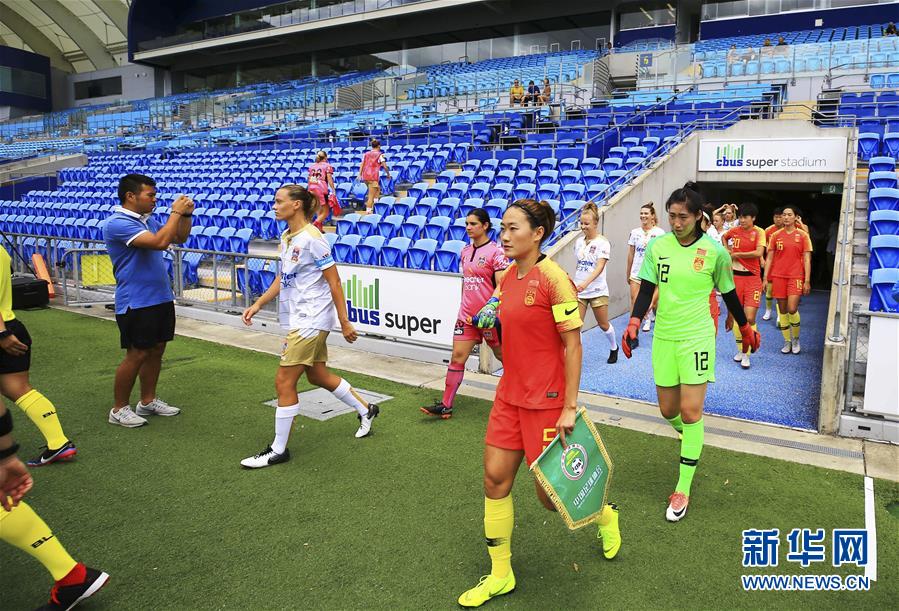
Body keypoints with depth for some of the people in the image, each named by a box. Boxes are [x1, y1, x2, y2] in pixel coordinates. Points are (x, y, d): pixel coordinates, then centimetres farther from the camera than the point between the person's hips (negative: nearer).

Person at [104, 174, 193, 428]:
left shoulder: (148, 220, 9)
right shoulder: (118, 223, -17)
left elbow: (180, 238, 20)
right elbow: (160, 242, -29)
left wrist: (186, 215, 3)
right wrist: (176, 212, -19)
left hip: (161, 298, 8)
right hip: (136, 303, -8)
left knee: (156, 349, 13)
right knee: (137, 354, -2)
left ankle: (148, 402, 26)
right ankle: (119, 409, 13)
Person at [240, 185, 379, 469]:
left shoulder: (312, 238, -16)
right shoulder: (286, 237, 10)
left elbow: (334, 282, -15)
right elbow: (281, 280, 17)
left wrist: (344, 322, -14)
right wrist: (258, 304, 6)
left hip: (310, 320, -9)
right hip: (298, 319, 9)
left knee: (284, 382, -6)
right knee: (317, 375, 19)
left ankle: (278, 450, 9)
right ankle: (365, 410, 38)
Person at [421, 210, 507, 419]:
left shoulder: (496, 252, -11)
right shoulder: (465, 251, 10)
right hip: (466, 315, 6)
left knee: (504, 356, 11)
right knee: (457, 356, 3)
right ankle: (446, 405, 7)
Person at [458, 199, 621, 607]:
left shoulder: (553, 278, -17)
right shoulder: (508, 276, 6)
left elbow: (573, 345, -15)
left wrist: (570, 406, -16)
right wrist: (490, 314, 2)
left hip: (546, 401, -7)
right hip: (510, 395, 7)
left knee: (550, 493, 6)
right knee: (495, 478, 6)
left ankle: (604, 515, 40)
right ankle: (500, 575, 23)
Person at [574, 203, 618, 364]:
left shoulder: (603, 243, -12)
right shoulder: (579, 241, 5)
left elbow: (600, 267, -25)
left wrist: (586, 283, -39)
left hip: (597, 291, -4)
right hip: (579, 291, 4)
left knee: (603, 325, 13)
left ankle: (614, 348, 40)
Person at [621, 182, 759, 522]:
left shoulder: (714, 252, -7)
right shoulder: (658, 246, -2)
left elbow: (728, 294, 7)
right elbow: (646, 290, -1)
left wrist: (746, 329, 17)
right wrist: (634, 323, -16)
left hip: (697, 338, -3)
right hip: (663, 337, 3)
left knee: (691, 411, -6)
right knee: (668, 410, 11)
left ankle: (683, 490, 5)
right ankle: (690, 439, 49)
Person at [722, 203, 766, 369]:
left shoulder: (759, 232, -4)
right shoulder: (734, 231, 6)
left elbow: (758, 253, -18)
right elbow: (724, 237, 28)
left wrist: (736, 254, -10)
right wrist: (726, 249, 11)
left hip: (752, 278, -3)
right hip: (735, 276, 4)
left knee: (750, 318, -9)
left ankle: (746, 355, 2)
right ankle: (740, 350, 23)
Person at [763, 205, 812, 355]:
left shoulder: (802, 235, 2)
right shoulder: (776, 235, 7)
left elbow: (807, 259, 0)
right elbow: (769, 258, 9)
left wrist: (807, 280, -5)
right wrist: (765, 278, 3)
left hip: (796, 277, -2)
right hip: (778, 276, 2)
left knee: (792, 309, -12)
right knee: (782, 310, 5)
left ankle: (795, 339, 11)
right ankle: (787, 341, 18)